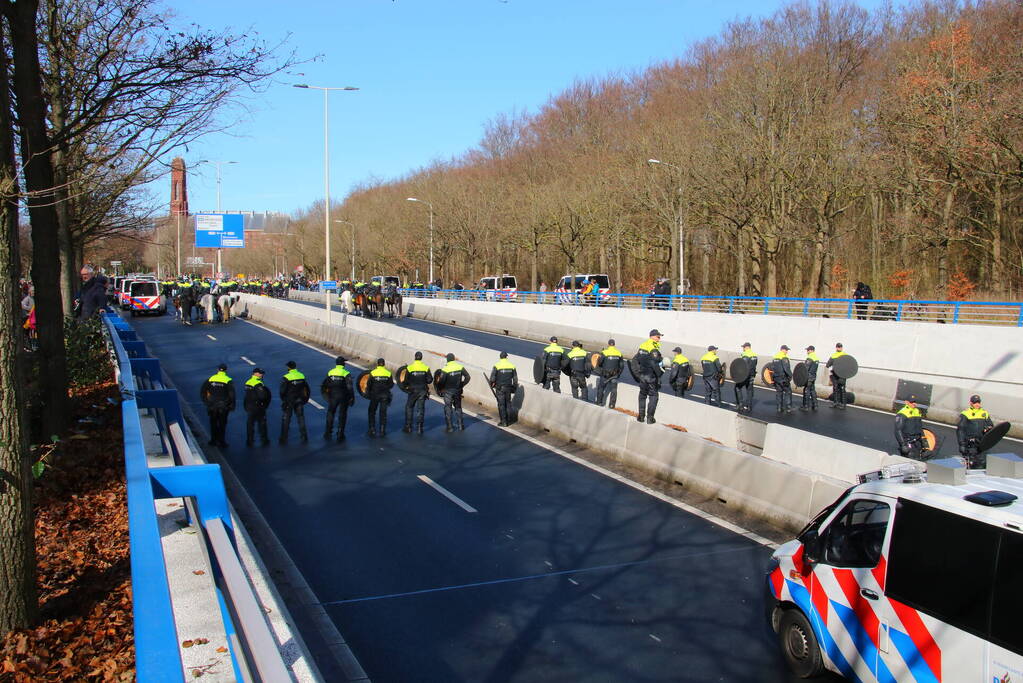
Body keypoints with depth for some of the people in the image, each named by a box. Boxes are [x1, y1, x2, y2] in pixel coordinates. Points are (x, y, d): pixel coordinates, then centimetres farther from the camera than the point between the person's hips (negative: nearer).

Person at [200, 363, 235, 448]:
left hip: (212, 406, 2)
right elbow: (231, 394, -10)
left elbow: (202, 393, 1)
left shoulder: (210, 379, 0)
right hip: (223, 407, -2)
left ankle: (214, 440, 19)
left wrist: (206, 402, 8)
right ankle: (221, 442, 7)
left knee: (213, 423, 14)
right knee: (222, 424, 6)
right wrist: (232, 406, -3)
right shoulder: (228, 380, -8)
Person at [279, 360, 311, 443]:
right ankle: (304, 437, 13)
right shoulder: (302, 376, 2)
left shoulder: (286, 378, -15)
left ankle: (283, 439, 9)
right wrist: (305, 399, 17)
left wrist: (283, 399, 4)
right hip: (299, 401, 4)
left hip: (289, 402, -4)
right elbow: (307, 389, 8)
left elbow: (282, 391, -13)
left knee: (286, 420, 5)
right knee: (301, 418, 12)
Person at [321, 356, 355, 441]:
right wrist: (352, 398, -7)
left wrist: (325, 395, 15)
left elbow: (323, 385, 3)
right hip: (343, 397, -2)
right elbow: (349, 387, -15)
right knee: (342, 415, 7)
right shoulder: (346, 373, -10)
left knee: (330, 414, 17)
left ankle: (328, 433, 18)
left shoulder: (330, 372, 1)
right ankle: (340, 435, 9)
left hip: (333, 396, 2)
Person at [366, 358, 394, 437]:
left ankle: (372, 430, 8)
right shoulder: (388, 373, -1)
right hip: (385, 395, 2)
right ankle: (382, 431, 9)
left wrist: (368, 391, 11)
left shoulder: (373, 373, -8)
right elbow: (391, 384, 4)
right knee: (383, 413, 9)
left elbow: (369, 384, -7)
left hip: (375, 395, -2)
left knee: (372, 412, 12)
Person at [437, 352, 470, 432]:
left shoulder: (445, 369, -17)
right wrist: (461, 385, 8)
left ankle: (450, 427, 5)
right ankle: (461, 425, 21)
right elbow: (467, 377, 0)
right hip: (457, 391, 4)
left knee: (448, 409, 5)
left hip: (448, 391, -4)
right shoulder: (460, 367, -3)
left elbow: (441, 381, -18)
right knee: (458, 407, 18)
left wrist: (439, 389, 0)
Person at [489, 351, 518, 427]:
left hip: (500, 388, -3)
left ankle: (504, 422, 3)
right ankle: (507, 419, 22)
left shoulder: (497, 366, -11)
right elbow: (515, 379, 5)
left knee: (501, 404, 3)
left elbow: (492, 378, -11)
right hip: (508, 388, 3)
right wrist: (514, 388, 16)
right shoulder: (512, 366, 0)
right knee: (507, 404, 16)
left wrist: (492, 384, 9)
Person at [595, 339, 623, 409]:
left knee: (601, 388, 14)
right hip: (615, 375, 2)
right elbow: (622, 365, 4)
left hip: (605, 374, -2)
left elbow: (599, 363, -8)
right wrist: (619, 374, 16)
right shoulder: (619, 353, -2)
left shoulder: (604, 352, -14)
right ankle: (612, 404, 11)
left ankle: (599, 402, 18)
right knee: (614, 389, 12)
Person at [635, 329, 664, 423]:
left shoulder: (642, 346, 8)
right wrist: (659, 374, -15)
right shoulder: (654, 349, -16)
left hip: (642, 374, 7)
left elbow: (636, 359, 15)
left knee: (642, 395, 17)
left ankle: (641, 416, 17)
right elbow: (654, 364, -23)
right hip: (651, 375, -7)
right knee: (653, 396, 4)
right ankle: (650, 417, 1)